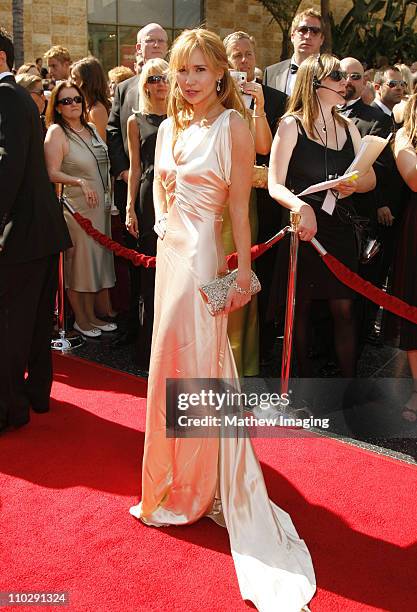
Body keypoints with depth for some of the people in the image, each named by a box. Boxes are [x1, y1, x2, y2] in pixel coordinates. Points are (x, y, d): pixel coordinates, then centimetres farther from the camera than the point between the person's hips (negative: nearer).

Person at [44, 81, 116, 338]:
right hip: (75, 207, -7)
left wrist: (108, 198, 13)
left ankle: (91, 314, 25)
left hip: (100, 205, 7)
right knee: (77, 260, 3)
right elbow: (52, 172, -17)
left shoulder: (92, 129, 11)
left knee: (95, 259, 13)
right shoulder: (56, 132, -10)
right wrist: (80, 183, -30)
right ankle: (80, 319, 16)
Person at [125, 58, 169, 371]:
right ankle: (149, 348, 12)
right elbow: (135, 167, 8)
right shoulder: (136, 121, 10)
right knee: (151, 273, 2)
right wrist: (130, 208, 2)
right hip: (150, 196, -1)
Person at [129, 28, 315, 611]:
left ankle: (194, 488, 21)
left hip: (202, 254, -7)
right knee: (172, 359, 15)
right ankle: (178, 479, 35)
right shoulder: (171, 127, 11)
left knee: (193, 362, 1)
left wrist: (243, 273, -12)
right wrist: (162, 219, 9)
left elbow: (239, 205, -11)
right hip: (170, 252, 7)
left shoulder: (233, 126, -9)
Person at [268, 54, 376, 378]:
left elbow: (370, 178, 11)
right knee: (300, 306, 6)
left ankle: (350, 380, 13)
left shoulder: (348, 127, 13)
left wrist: (354, 185, -12)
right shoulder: (292, 125, -3)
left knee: (344, 308, 2)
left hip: (340, 229, 4)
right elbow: (275, 185, -10)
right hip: (302, 227, -4)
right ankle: (303, 378, 21)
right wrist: (302, 207, -28)